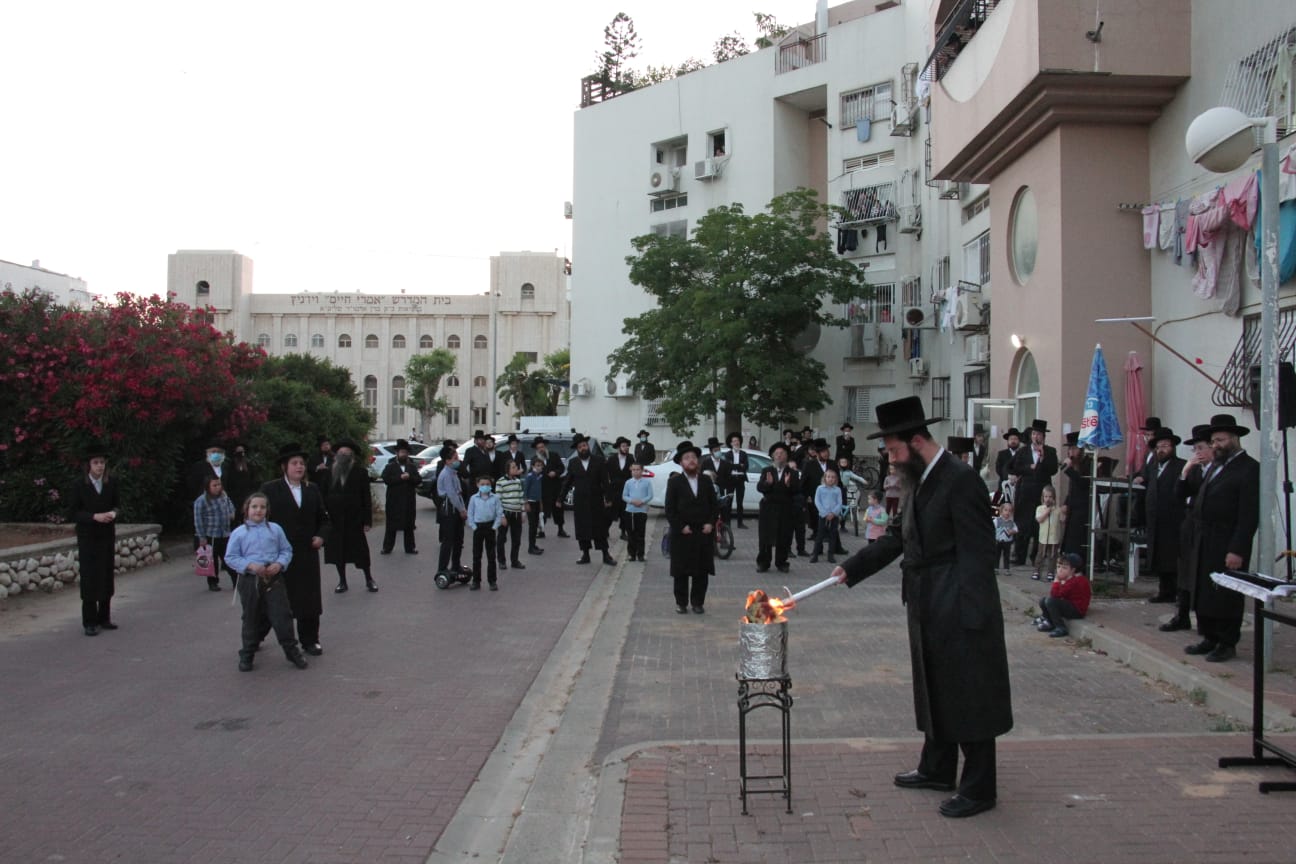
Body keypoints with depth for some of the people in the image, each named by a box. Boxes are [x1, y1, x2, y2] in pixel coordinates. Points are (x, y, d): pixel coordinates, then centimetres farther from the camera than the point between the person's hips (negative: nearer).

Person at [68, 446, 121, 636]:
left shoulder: (111, 483, 3)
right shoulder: (79, 485, -6)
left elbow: (118, 505, 10)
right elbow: (72, 513, -7)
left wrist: (113, 513, -13)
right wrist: (95, 516, -21)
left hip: (107, 536, 3)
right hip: (87, 537, -3)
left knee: (106, 578, 7)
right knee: (89, 579, -4)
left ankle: (104, 618, 17)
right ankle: (89, 622, 3)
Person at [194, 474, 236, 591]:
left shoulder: (224, 497, 5)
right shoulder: (201, 501, -12)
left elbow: (231, 508, 26)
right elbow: (198, 520, -12)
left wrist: (232, 514, 3)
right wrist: (202, 537, -13)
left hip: (225, 535, 5)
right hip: (210, 536, -4)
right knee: (213, 560, 6)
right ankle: (212, 583, 20)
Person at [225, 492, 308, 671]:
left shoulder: (275, 529, 4)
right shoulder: (239, 533, -1)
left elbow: (286, 550, 8)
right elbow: (231, 557, -1)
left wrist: (279, 564, -11)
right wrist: (250, 565, -15)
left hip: (274, 579, 1)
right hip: (249, 581, -1)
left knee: (282, 616, -1)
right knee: (252, 618, 9)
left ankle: (291, 650, 9)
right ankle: (247, 654, 24)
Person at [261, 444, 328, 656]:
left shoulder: (312, 489, 8)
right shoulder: (270, 489, -5)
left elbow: (322, 517, 15)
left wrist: (320, 536, -1)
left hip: (307, 553, 3)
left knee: (309, 598, 8)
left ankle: (310, 640, 20)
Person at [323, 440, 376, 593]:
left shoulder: (360, 472, -5)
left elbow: (366, 498, -6)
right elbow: (322, 494, 1)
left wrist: (367, 520, -10)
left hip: (354, 520, -2)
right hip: (334, 520, 2)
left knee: (360, 551, 6)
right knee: (337, 551, 9)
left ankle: (369, 579, 22)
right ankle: (342, 581, 24)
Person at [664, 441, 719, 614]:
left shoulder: (706, 480, 7)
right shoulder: (674, 482, -2)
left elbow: (715, 504, 8)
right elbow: (670, 509, -5)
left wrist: (711, 523, -5)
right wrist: (681, 527, -11)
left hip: (704, 533, 3)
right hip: (682, 535, -2)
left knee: (702, 571, 5)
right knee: (681, 571, 4)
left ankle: (698, 602, 15)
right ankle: (681, 602, 15)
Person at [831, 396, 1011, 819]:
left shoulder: (960, 480, -18)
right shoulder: (919, 480, 10)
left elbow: (976, 553, -20)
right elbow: (898, 537, 17)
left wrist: (972, 614, -22)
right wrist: (852, 567, 11)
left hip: (959, 609, -10)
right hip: (929, 609, 10)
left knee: (968, 697, 1)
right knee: (936, 690, 21)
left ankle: (979, 788, 14)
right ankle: (937, 769, 36)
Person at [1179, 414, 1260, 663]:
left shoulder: (1249, 469, -10)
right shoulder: (1214, 466, 16)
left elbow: (1249, 515, -16)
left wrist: (1237, 550, -19)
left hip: (1227, 547, -8)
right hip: (1204, 545, 8)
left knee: (1226, 596, 0)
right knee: (1203, 593, 13)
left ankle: (1227, 644, 11)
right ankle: (1210, 639, 23)